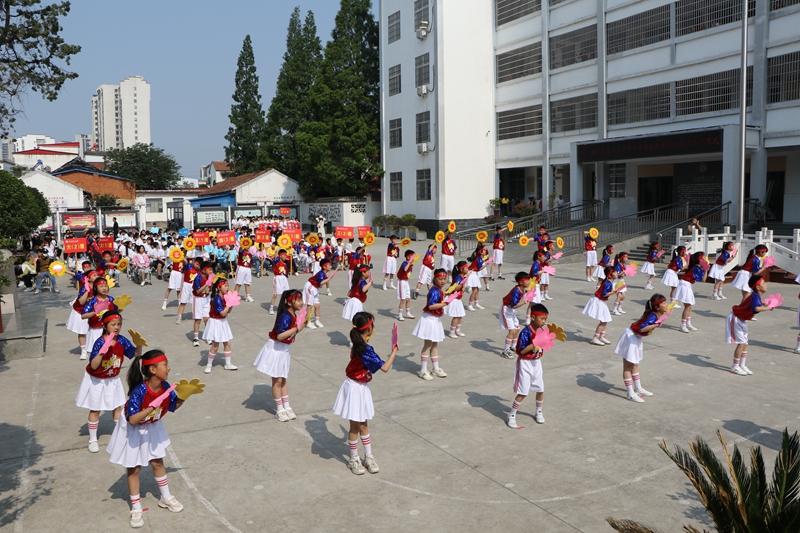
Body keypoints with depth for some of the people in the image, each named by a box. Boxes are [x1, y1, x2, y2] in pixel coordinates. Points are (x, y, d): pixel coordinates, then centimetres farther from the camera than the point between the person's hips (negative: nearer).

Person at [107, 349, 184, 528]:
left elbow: (174, 406, -2)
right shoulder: (140, 391, -37)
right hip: (133, 431, -5)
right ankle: (136, 508, 23)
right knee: (134, 469, 8)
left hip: (152, 428, 6)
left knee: (157, 462, 18)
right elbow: (132, 420, -39)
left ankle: (166, 498, 36)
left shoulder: (165, 386, -18)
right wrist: (151, 407, -48)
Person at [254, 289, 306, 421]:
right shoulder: (286, 316, -25)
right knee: (277, 380, 4)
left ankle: (286, 407, 25)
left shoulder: (293, 315, 2)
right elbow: (280, 336, -34)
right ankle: (279, 410, 16)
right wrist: (296, 328, -35)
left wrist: (302, 325, 1)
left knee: (283, 379, 16)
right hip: (276, 349, -8)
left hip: (284, 350, 9)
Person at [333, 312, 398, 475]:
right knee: (355, 426, 7)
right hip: (356, 389, -9)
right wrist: (394, 351, -10)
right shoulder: (366, 350, -27)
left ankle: (368, 457, 28)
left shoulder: (357, 344, -1)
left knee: (363, 425, 17)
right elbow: (385, 368, -25)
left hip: (360, 388, 9)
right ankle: (354, 460, 22)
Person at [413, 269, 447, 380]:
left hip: (436, 319, 10)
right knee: (428, 345, -3)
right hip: (430, 319, -10)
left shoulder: (439, 290, 9)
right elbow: (431, 306, -29)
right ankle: (423, 371, 6)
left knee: (435, 345, 18)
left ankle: (436, 368, 29)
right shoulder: (435, 291, -21)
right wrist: (444, 304, -28)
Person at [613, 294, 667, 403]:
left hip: (636, 338, 10)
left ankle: (638, 389, 37)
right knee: (628, 366, 0)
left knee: (635, 364, 22)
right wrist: (656, 325, -44)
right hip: (631, 337, -10)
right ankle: (631, 394, 4)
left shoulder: (656, 315, -1)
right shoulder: (653, 316, -28)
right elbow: (642, 328, -40)